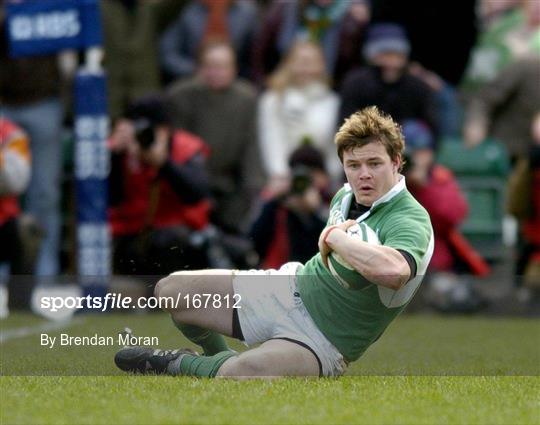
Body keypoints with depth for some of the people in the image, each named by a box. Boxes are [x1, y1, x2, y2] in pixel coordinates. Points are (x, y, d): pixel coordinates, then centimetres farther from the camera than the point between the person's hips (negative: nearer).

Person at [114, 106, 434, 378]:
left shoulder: (412, 222, -24)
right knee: (171, 290, 6)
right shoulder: (346, 195, 2)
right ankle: (219, 357, 33)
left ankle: (179, 365, -3)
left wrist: (335, 237, -33)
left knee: (242, 373, -36)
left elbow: (392, 269, -49)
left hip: (324, 339, -8)